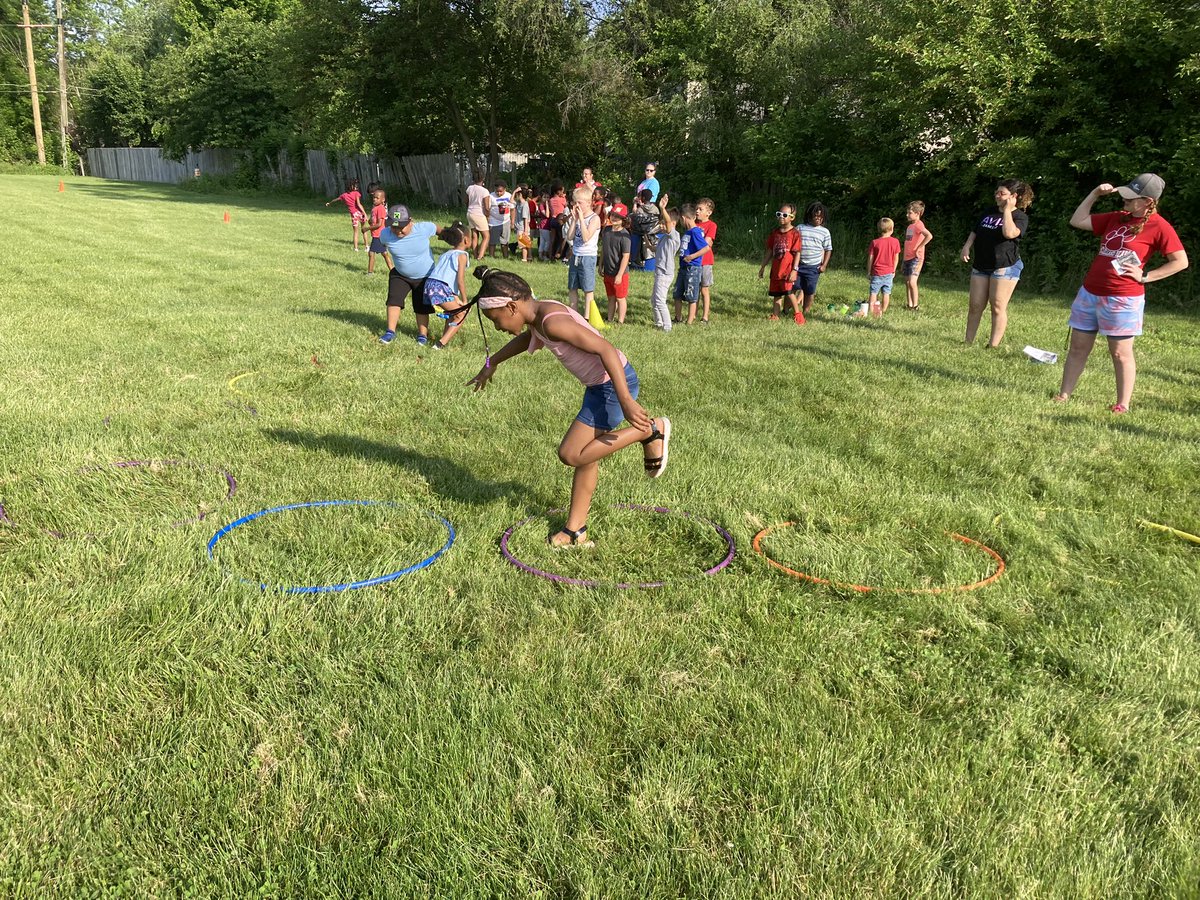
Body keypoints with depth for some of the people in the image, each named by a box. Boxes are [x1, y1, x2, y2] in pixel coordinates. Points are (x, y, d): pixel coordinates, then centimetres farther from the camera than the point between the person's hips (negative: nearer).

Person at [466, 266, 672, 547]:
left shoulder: (552, 321, -24)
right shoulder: (537, 315, 6)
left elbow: (605, 349, -28)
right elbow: (526, 338, 32)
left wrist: (626, 402, -32)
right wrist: (492, 364, 44)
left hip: (614, 384, -10)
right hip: (599, 384, 10)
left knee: (570, 454, -7)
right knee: (585, 454, 16)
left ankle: (650, 431, 0)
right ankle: (575, 530, 27)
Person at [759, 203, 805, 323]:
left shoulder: (795, 233, -8)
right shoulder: (775, 232, 9)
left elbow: (797, 253, -10)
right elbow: (769, 251, 16)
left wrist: (794, 270, -16)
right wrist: (763, 266, 16)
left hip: (788, 270, -6)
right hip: (775, 269, 6)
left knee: (789, 292, -7)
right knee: (776, 294, 11)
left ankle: (797, 314, 8)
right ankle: (775, 315, 18)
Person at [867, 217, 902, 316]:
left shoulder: (875, 242, -8)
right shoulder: (895, 242, -4)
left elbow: (870, 258, -5)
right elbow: (896, 258, 2)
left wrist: (869, 271, 6)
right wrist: (893, 270, 15)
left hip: (877, 272, -2)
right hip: (889, 272, 2)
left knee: (873, 293, 3)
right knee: (886, 293, 8)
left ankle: (871, 311, 0)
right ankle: (883, 312, 10)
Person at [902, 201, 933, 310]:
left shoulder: (918, 225, -13)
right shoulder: (910, 225, 14)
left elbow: (929, 236, -31)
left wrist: (919, 248, -23)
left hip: (916, 258, -9)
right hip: (907, 258, 9)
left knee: (912, 282, -14)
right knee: (907, 282, 10)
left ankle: (915, 305, -8)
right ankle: (909, 305, 17)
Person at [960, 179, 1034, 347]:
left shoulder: (1020, 216, -4)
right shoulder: (989, 212, 16)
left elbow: (1009, 233, -23)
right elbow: (975, 231, 21)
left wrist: (1007, 209, -15)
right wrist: (967, 246, 2)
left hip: (1005, 266, -6)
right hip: (981, 265, 6)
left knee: (998, 307, -6)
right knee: (974, 305, 5)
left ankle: (993, 345, -3)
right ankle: (968, 341, 12)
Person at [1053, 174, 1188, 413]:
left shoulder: (1158, 226, -7)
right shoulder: (1116, 218, 11)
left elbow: (1181, 261, -8)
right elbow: (1077, 221, 15)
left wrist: (1145, 276, -11)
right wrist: (1094, 194, 7)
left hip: (1122, 299, -6)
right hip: (1089, 293, 6)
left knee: (1120, 353, 1)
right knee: (1078, 347, 9)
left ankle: (1123, 404, 10)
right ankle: (1063, 395, 16)